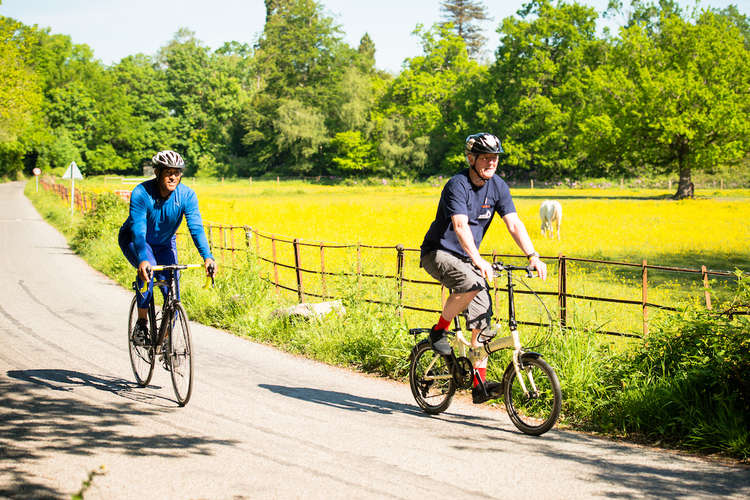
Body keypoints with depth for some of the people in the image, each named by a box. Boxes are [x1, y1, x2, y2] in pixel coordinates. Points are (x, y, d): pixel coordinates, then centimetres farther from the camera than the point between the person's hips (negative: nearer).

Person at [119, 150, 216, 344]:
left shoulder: (187, 195, -22)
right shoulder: (141, 193, -30)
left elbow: (196, 228, -30)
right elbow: (138, 230, -39)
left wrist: (207, 257, -46)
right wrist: (143, 259, -56)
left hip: (165, 243, 3)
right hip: (133, 240, -3)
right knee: (148, 267, -34)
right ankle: (142, 321, -19)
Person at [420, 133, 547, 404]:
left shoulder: (498, 187, -2)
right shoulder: (457, 185, -21)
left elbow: (514, 223, -7)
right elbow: (460, 226, -34)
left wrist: (533, 256, -21)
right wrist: (479, 261, -47)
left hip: (465, 257, 6)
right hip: (438, 252, -6)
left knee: (483, 312, -6)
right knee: (472, 284, -34)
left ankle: (479, 384, -3)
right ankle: (439, 330, -10)